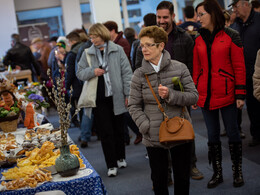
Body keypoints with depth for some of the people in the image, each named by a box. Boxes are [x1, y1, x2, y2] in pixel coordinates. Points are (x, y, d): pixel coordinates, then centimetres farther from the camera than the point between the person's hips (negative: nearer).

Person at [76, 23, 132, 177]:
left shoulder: (117, 50, -1)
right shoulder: (88, 53, 5)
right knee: (106, 132, 1)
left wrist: (128, 94, -4)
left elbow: (126, 72, 0)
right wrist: (92, 71, -11)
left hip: (116, 97, -1)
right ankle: (111, 165, 7)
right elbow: (80, 73, 9)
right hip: (99, 99, 1)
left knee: (119, 129, 13)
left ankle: (121, 158, 31)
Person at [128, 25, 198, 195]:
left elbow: (193, 96, -4)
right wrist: (147, 127, -14)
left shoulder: (179, 68, -3)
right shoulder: (139, 75, -2)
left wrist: (170, 95, -20)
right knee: (159, 179, 10)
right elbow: (134, 106, -1)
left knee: (183, 177, 12)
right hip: (153, 137, 0)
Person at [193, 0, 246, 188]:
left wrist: (240, 94, -9)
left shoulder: (231, 36, -4)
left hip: (226, 94, -4)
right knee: (212, 135, 10)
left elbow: (239, 66, -5)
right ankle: (217, 173, 21)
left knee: (233, 133, 6)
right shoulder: (199, 40, 8)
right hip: (206, 95, 4)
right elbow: (196, 69, 10)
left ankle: (238, 172, 21)